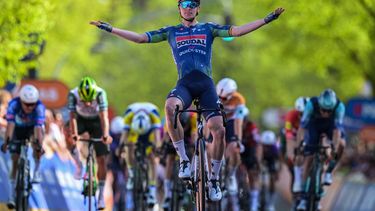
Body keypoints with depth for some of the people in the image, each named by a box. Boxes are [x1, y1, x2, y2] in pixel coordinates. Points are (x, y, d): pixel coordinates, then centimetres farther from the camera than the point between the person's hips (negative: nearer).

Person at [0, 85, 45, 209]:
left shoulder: (40, 107, -35)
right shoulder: (14, 104, -34)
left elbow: (38, 129, -43)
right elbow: (10, 124, -41)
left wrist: (39, 146, -57)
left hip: (33, 127, -1)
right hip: (18, 129, 1)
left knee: (36, 138, -35)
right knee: (15, 160, -5)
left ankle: (37, 171, -17)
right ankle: (12, 194, 4)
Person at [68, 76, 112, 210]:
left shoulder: (100, 93, -34)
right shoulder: (73, 94, -31)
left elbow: (104, 116, -40)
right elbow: (72, 116, -34)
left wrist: (106, 135, -54)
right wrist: (74, 134, -50)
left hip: (96, 121, -2)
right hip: (81, 119, 2)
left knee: (101, 159, -8)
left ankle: (101, 194, -1)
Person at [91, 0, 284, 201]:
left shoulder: (208, 29, 16)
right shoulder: (171, 32, 17)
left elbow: (237, 31, 7)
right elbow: (140, 38, 14)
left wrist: (268, 19, -2)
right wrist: (109, 29, 9)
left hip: (206, 84, 1)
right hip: (184, 84, -1)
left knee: (218, 130, -15)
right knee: (170, 106, -36)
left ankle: (214, 179, 5)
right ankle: (183, 160, -25)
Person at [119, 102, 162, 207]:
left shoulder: (154, 113, -39)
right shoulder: (129, 114, -37)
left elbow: (157, 132, -45)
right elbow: (125, 132, -40)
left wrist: (156, 146, -59)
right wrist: (121, 146, -53)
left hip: (150, 129, -1)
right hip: (134, 129, 1)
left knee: (151, 157, -14)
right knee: (130, 146, -27)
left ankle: (152, 190, -13)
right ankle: (131, 174, -5)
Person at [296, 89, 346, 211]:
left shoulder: (339, 107, -36)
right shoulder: (311, 104, -37)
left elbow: (337, 129, -38)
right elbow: (303, 126, -36)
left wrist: (335, 149, -45)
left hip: (331, 125, 0)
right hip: (314, 126, 0)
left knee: (341, 144, -30)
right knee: (308, 158, -9)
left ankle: (329, 172, -9)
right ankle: (303, 197, -4)